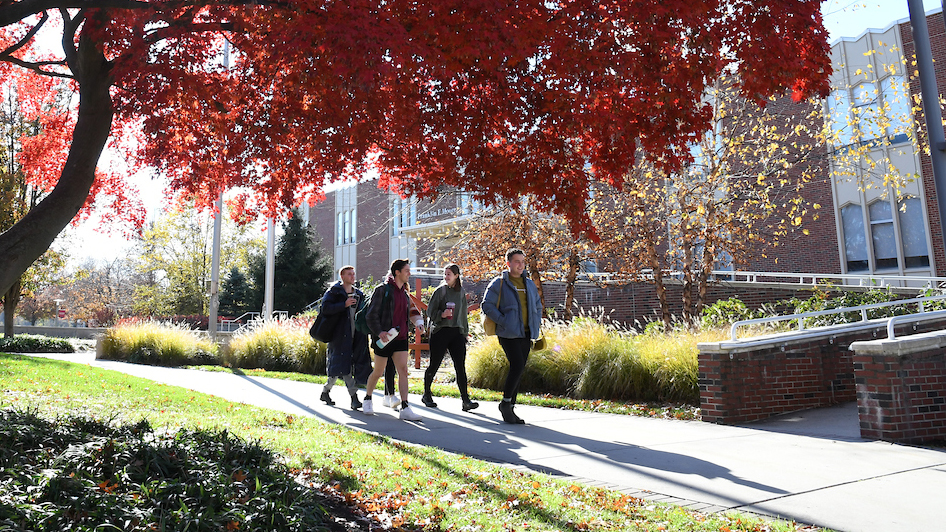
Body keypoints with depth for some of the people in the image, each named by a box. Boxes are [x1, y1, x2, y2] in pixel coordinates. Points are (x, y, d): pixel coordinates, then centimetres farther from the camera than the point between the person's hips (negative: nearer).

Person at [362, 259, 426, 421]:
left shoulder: (405, 292, 12)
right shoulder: (383, 290, -9)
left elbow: (410, 313, 21)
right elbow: (371, 315, -10)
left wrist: (419, 323, 3)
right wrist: (379, 332, -21)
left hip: (400, 338, 5)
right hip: (384, 339, -5)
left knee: (403, 370, -6)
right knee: (378, 372, 7)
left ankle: (405, 408, -7)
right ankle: (367, 399, 32)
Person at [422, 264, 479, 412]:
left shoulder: (461, 292, 13)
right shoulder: (440, 290, -1)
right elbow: (430, 311, -2)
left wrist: (465, 333, 17)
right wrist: (441, 314, -21)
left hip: (457, 332, 3)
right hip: (440, 331, -3)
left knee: (461, 367, -5)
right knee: (434, 365, 5)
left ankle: (466, 401, -7)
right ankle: (426, 395, 24)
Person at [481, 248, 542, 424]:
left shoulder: (530, 284, 17)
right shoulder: (499, 283, -2)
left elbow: (538, 306, 27)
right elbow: (486, 305, -7)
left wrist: (536, 326, 14)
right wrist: (503, 322, -13)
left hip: (526, 335, 6)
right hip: (509, 334, -6)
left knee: (519, 371, 7)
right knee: (517, 366, -17)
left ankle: (510, 409, 16)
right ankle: (505, 403, 0)